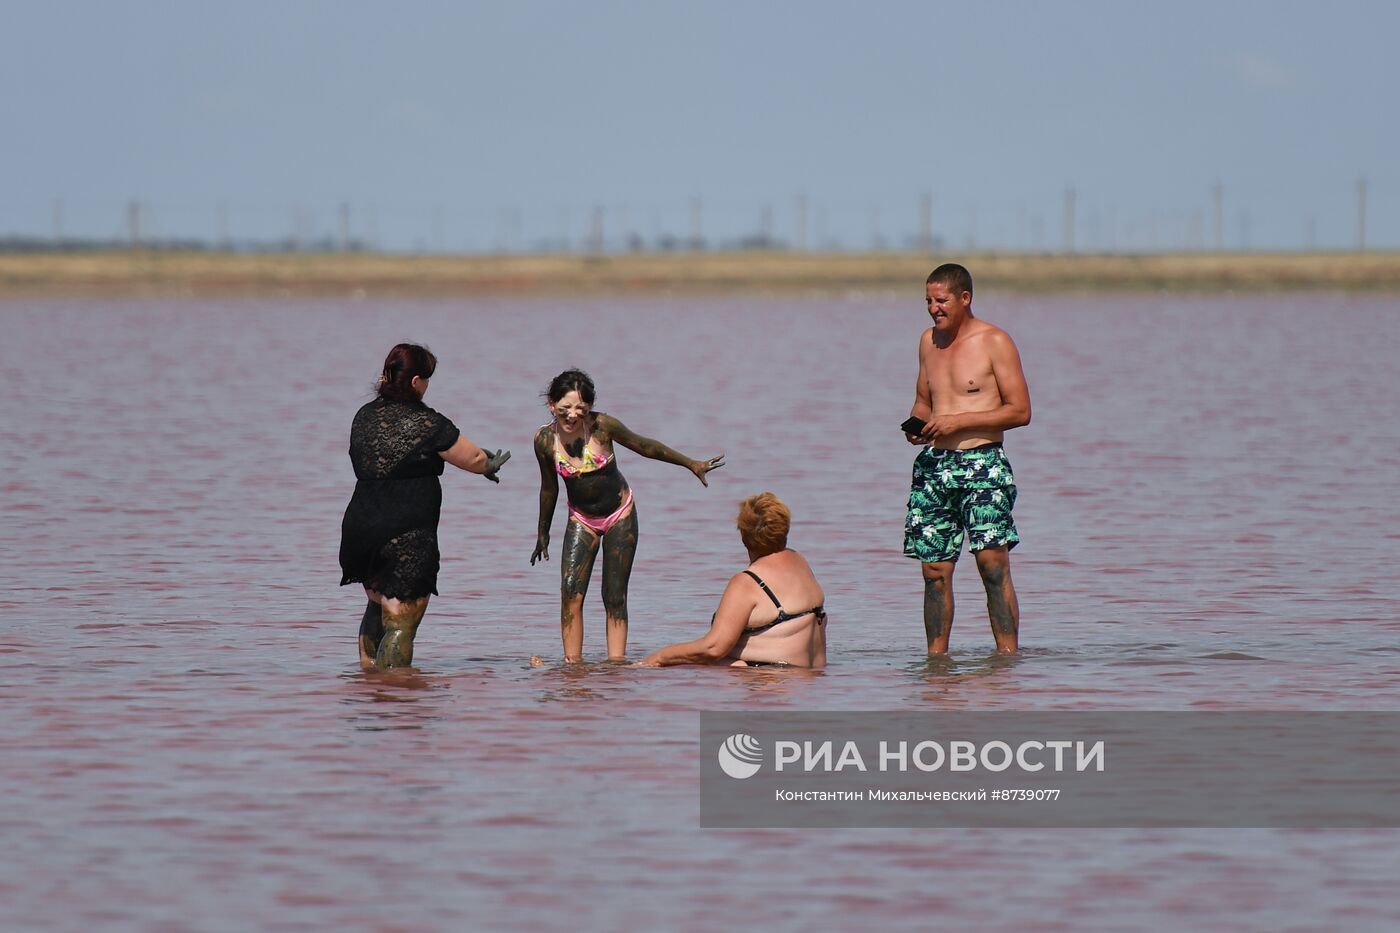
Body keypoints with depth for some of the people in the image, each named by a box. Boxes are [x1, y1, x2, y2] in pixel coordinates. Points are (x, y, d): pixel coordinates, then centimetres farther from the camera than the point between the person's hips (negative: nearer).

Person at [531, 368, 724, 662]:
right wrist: (543, 533, 14)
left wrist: (691, 464, 3)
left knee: (615, 598, -3)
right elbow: (549, 487, 4)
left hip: (619, 516, -1)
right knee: (570, 593, -13)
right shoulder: (544, 439, -14)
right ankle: (572, 665, -8)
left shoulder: (602, 426, -21)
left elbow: (645, 446, -5)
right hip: (581, 519, 1)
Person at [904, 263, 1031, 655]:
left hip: (981, 464, -6)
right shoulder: (929, 341, 14)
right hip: (935, 464, 6)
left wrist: (958, 421, -14)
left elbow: (1020, 411, -7)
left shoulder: (994, 342, -4)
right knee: (935, 570, 4)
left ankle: (1008, 653, -14)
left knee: (993, 563, -14)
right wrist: (916, 425, 2)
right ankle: (937, 654, 10)